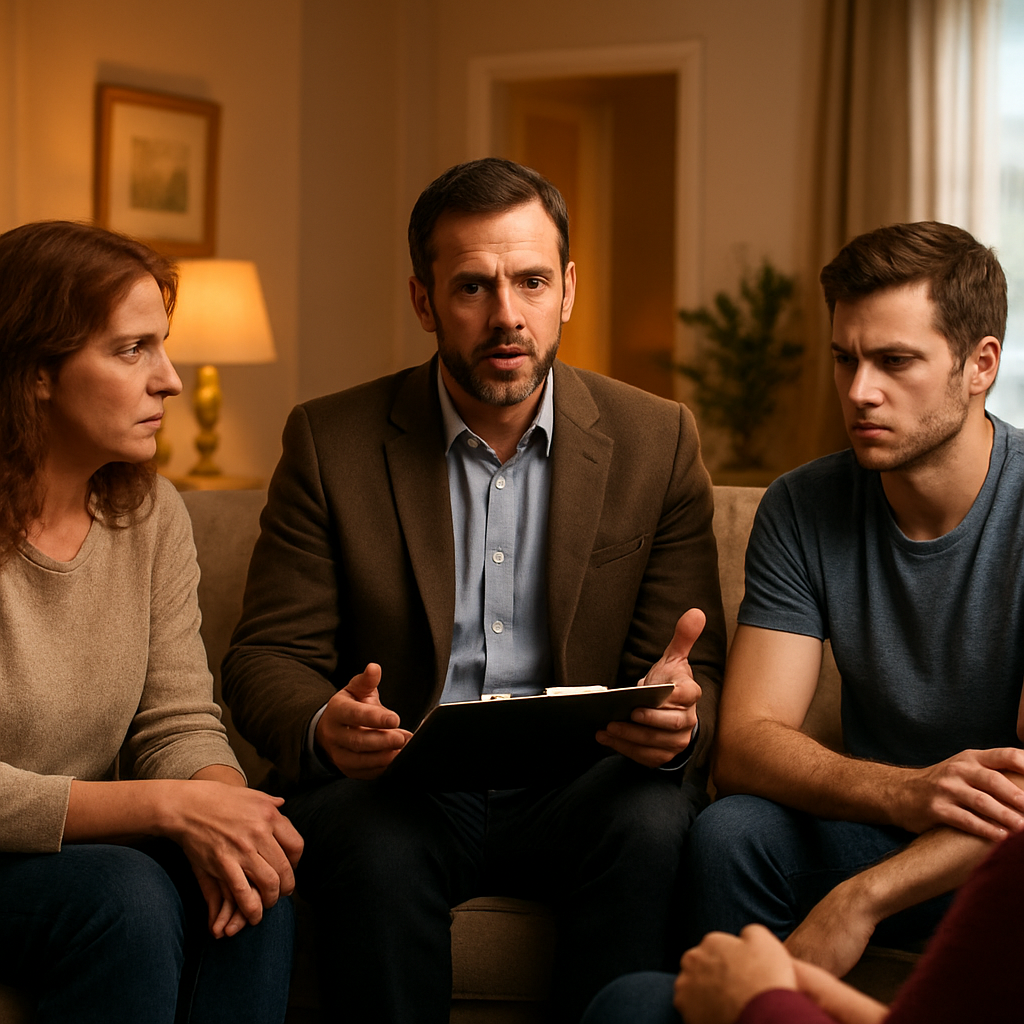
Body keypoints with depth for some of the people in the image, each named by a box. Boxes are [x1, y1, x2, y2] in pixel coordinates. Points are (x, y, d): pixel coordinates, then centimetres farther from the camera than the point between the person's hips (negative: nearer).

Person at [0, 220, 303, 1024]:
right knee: (126, 894, -31)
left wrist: (221, 804, -23)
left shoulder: (151, 514, 3)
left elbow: (180, 722, 0)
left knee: (252, 882, -22)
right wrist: (171, 808, -29)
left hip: (87, 841, 5)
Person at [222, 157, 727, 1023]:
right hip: (398, 783, 0)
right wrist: (323, 727, -24)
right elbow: (268, 657, 1)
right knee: (375, 846, -33)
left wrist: (678, 719, -24)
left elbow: (698, 678, 3)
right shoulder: (332, 442, 3)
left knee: (653, 823, -31)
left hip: (575, 787, 1)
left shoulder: (657, 442, 5)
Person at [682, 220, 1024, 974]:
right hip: (882, 827, 3)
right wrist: (905, 792, -32)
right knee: (729, 834, -26)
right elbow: (743, 743, -11)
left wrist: (856, 903, -31)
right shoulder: (801, 510, -4)